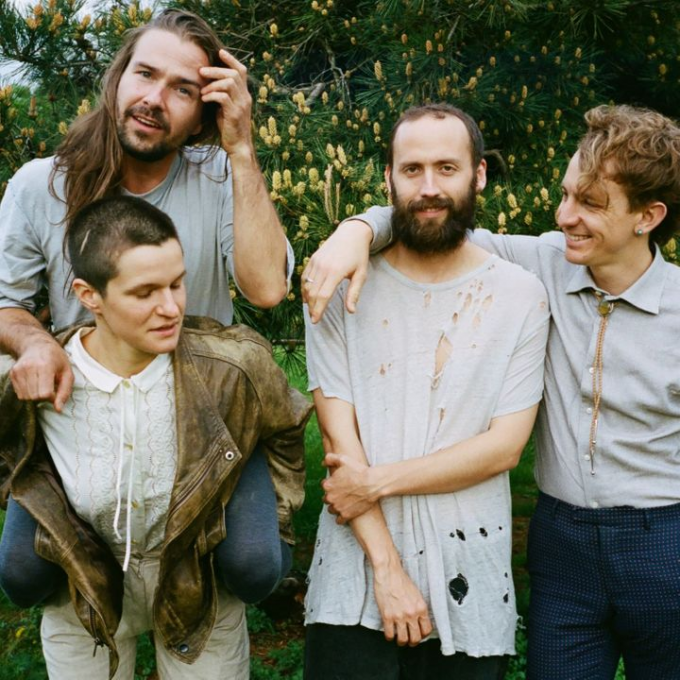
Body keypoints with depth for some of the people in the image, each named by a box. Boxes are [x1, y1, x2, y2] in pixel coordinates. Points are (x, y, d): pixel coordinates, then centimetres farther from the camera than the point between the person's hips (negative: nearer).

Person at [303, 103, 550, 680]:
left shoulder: (520, 295, -2)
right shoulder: (343, 288, -3)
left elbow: (505, 445, -7)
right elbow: (339, 437, -7)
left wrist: (377, 481, -12)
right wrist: (387, 567, -13)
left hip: (471, 588, 1)